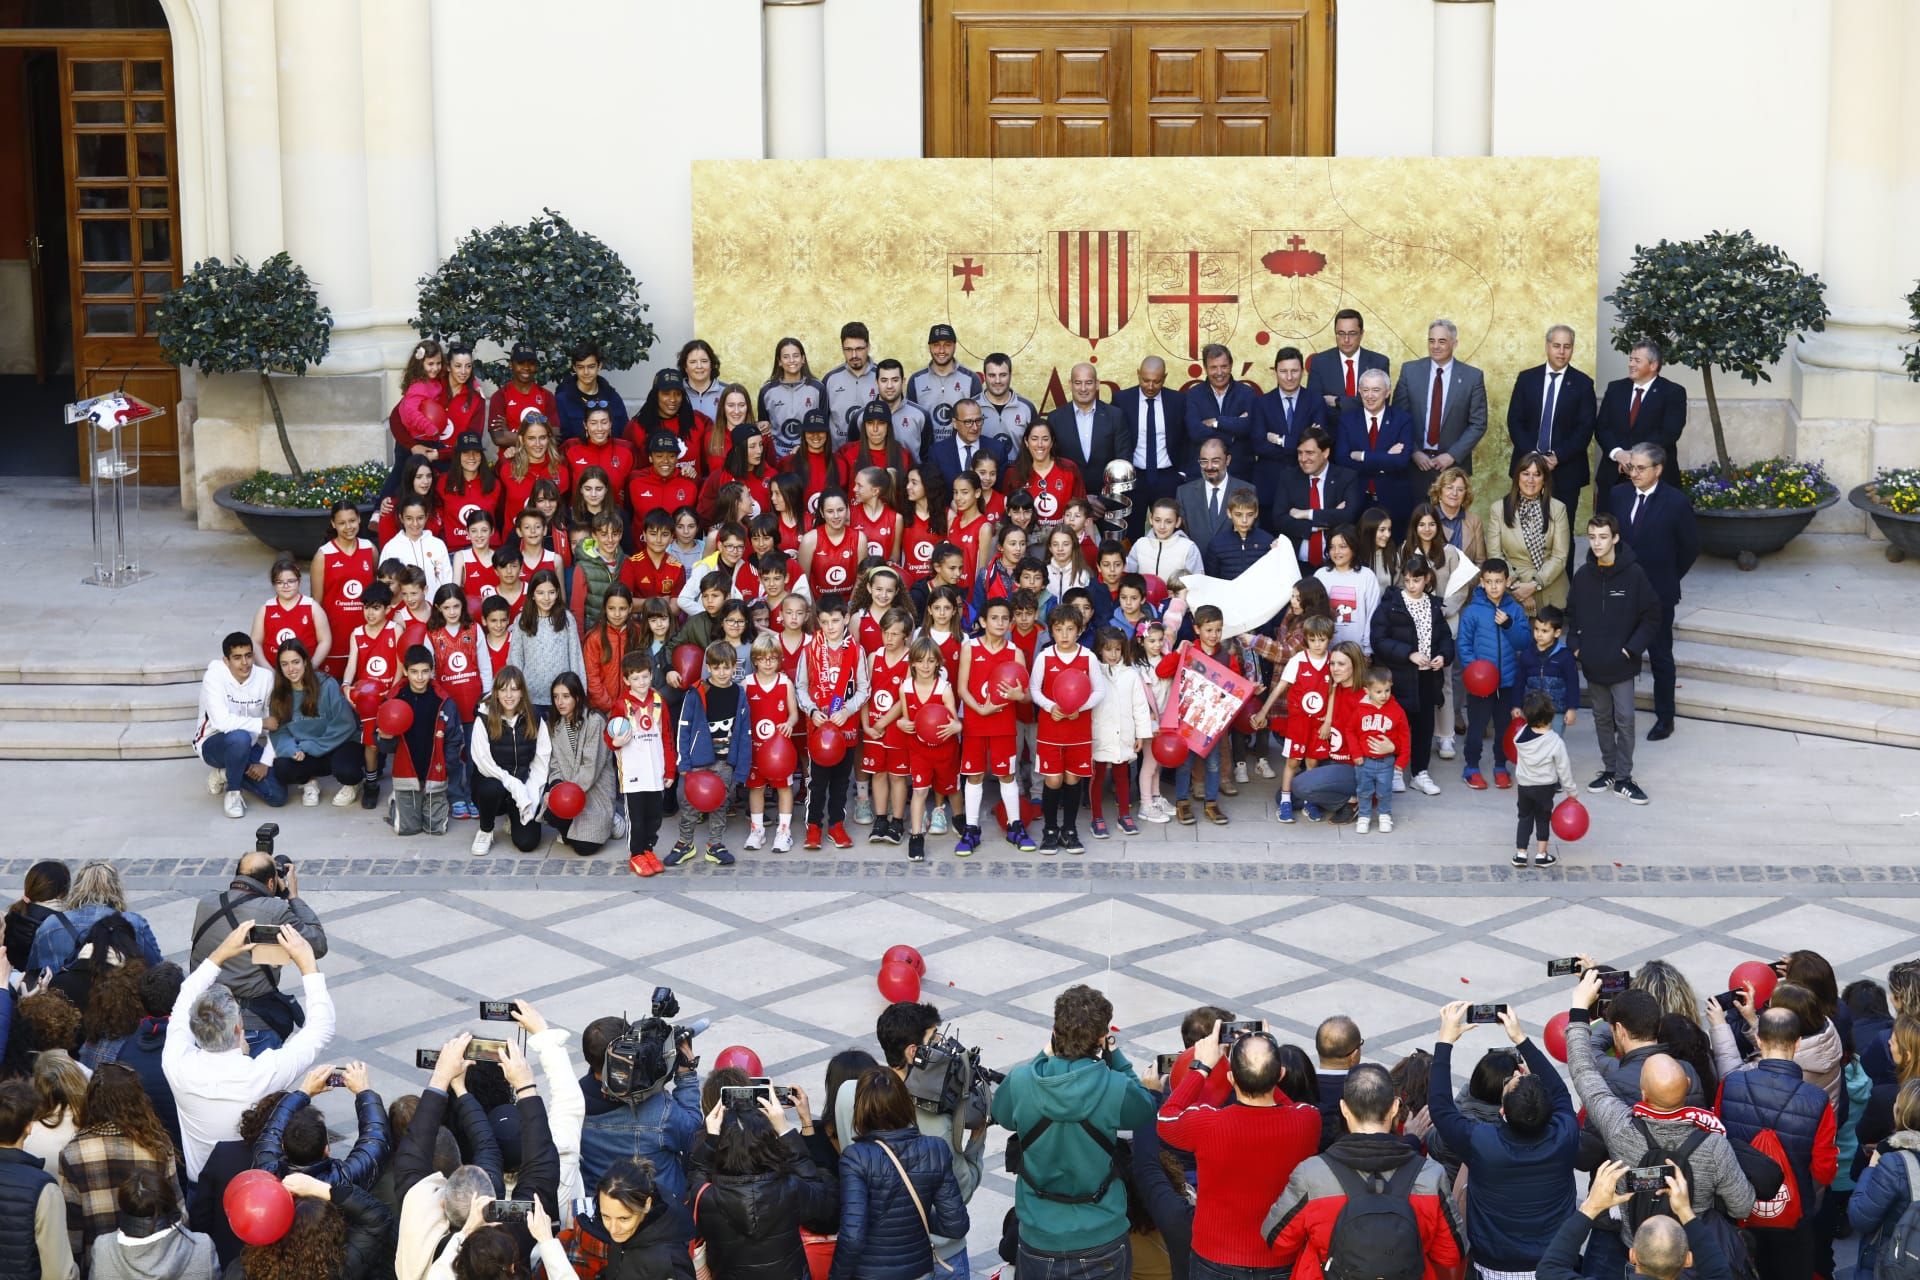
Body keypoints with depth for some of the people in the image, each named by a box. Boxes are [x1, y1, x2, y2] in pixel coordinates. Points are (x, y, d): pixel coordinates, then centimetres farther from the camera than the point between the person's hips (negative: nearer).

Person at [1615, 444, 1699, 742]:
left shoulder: (1676, 502, -11)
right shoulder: (1619, 496, 0)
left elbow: (1691, 546, -2)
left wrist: (1669, 577, 3)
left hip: (1658, 593, -3)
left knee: (1660, 657, 8)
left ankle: (1665, 719, 18)